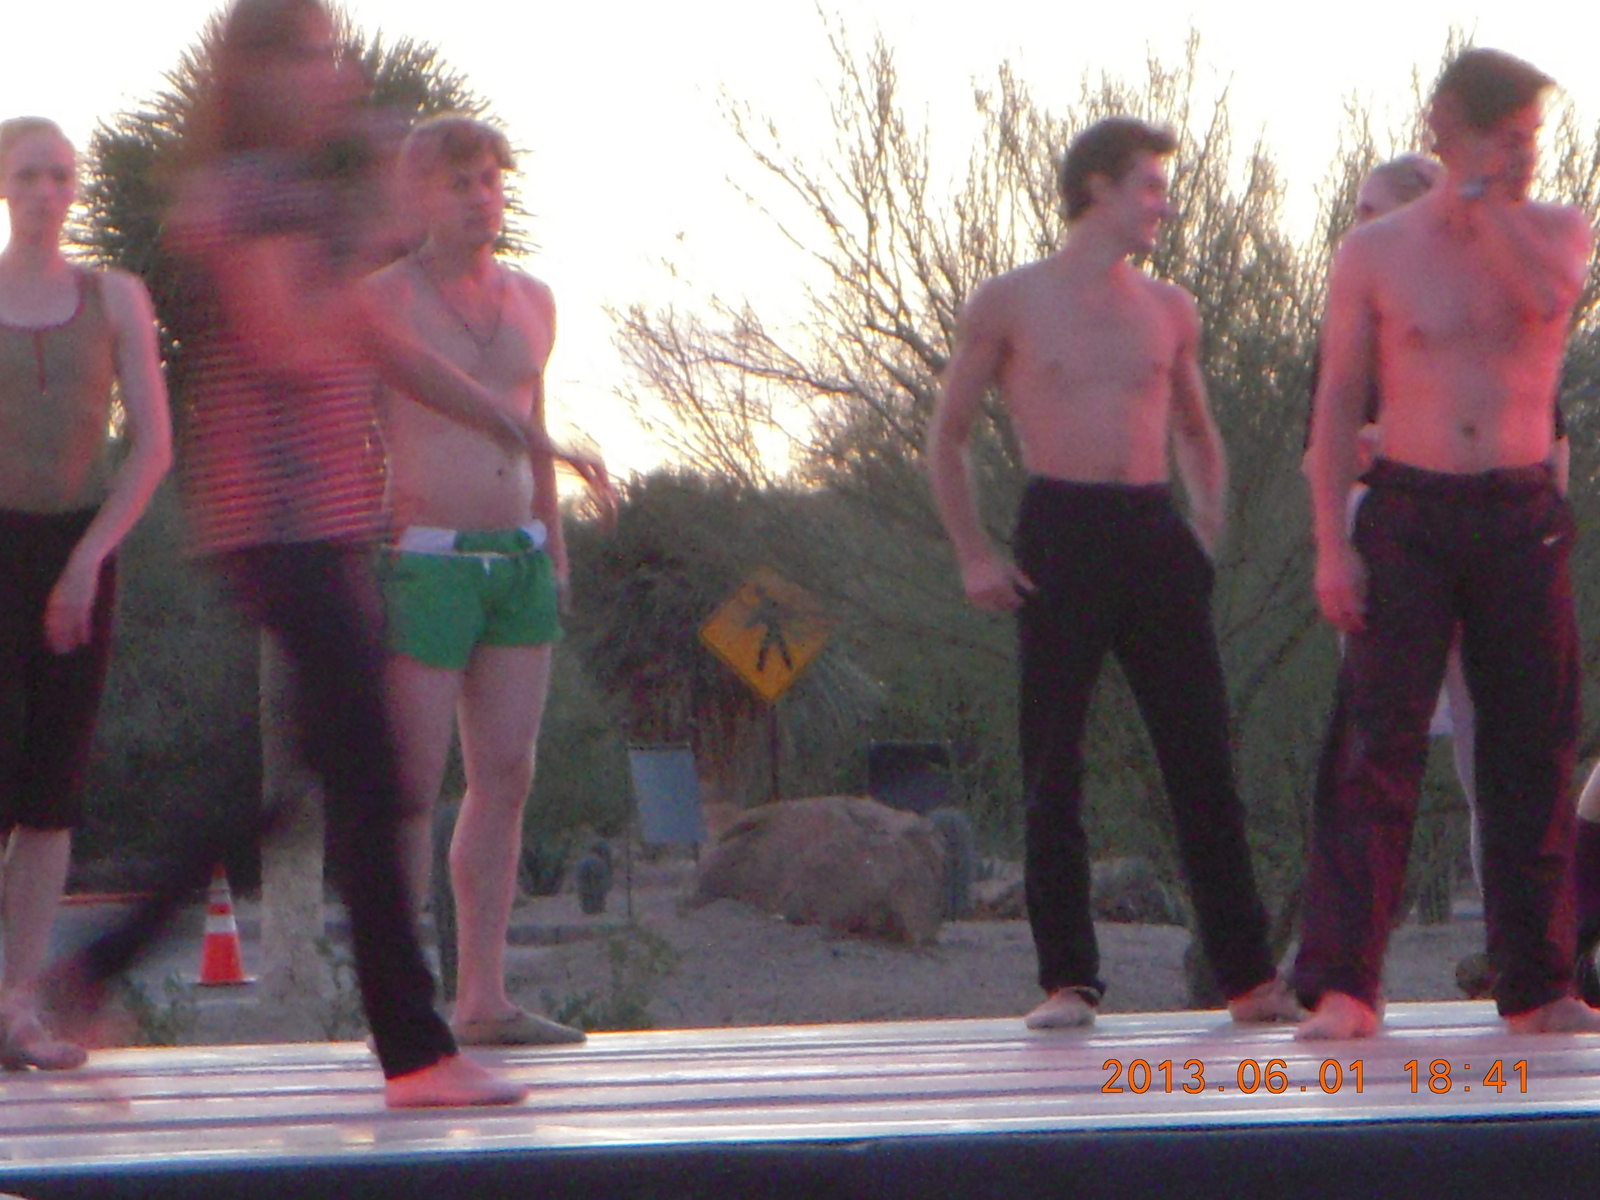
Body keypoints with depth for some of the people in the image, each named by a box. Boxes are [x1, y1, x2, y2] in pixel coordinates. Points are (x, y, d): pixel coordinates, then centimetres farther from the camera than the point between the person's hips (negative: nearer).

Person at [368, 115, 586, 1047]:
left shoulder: (532, 301, 15)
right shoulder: (383, 301, -5)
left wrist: (554, 549, 20)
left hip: (518, 562, 6)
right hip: (426, 560, -6)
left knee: (507, 779, 4)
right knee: (412, 786, -8)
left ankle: (484, 998, 7)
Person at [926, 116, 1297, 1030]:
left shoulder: (1169, 310, 15)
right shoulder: (1011, 304, 4)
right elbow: (948, 436, 8)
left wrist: (1209, 526, 11)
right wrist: (974, 554, -1)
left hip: (1156, 535, 3)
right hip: (1061, 534, -3)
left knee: (1203, 758, -2)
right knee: (1054, 771, -3)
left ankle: (1250, 976, 0)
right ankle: (1067, 980, 1)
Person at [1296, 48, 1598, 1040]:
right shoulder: (1375, 254, 2)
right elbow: (1338, 405, 2)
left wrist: (1479, 195, -9)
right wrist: (1332, 543, -6)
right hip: (1408, 516, -2)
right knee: (1380, 744, -10)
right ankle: (1341, 987, -14)